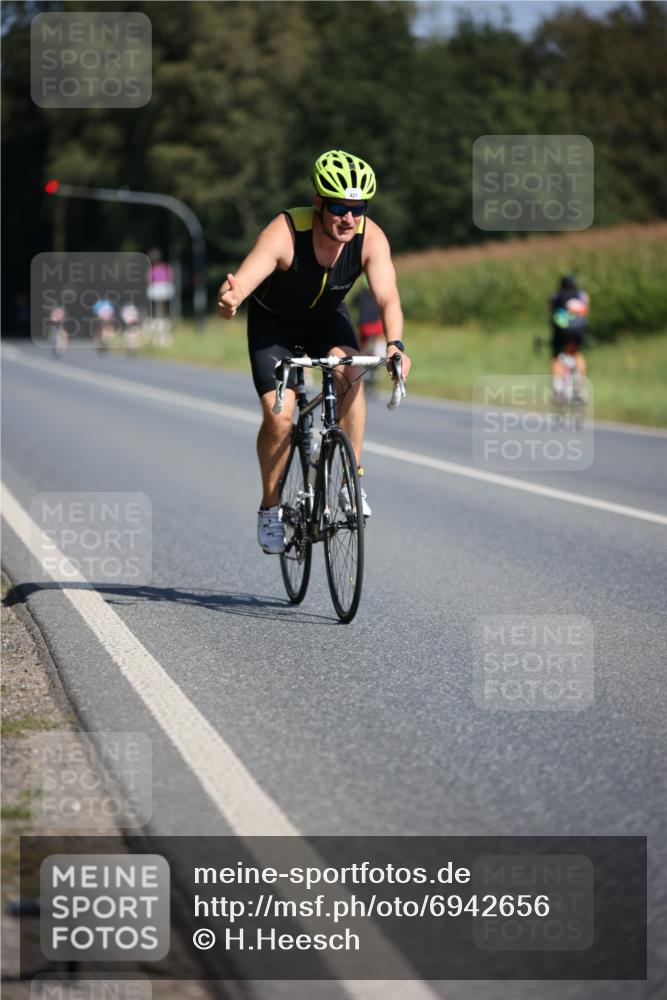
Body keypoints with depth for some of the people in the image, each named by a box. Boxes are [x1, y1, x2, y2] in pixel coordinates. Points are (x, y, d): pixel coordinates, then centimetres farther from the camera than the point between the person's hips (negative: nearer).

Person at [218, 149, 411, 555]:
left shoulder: (370, 237, -27)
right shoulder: (285, 233, -35)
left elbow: (388, 296, -36)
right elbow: (245, 279, -49)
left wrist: (395, 344, -55)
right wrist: (230, 298, -73)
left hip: (327, 317, 2)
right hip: (274, 322, -2)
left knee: (351, 376, -28)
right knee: (279, 417, -15)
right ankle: (270, 507, 7)